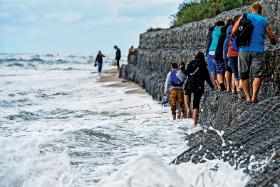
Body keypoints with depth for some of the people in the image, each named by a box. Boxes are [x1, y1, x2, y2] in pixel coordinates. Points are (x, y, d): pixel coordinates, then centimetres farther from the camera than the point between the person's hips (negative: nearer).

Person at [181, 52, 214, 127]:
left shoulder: (192, 63, 1)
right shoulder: (204, 66, 7)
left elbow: (186, 72, -8)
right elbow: (207, 78, 8)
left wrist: (182, 69, 12)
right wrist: (212, 86, 20)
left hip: (190, 84, -1)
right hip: (200, 87, 1)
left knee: (187, 93, 32)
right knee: (196, 104, 8)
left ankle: (188, 108, 7)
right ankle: (195, 123, 1)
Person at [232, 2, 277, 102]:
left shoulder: (244, 17, 8)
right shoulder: (265, 21, 8)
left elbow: (233, 32, 2)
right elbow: (272, 39, 10)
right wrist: (274, 41, 32)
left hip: (244, 50, 1)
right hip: (258, 50, -1)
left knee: (244, 75, 10)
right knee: (257, 75, -2)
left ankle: (247, 96, 8)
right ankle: (254, 96, -15)